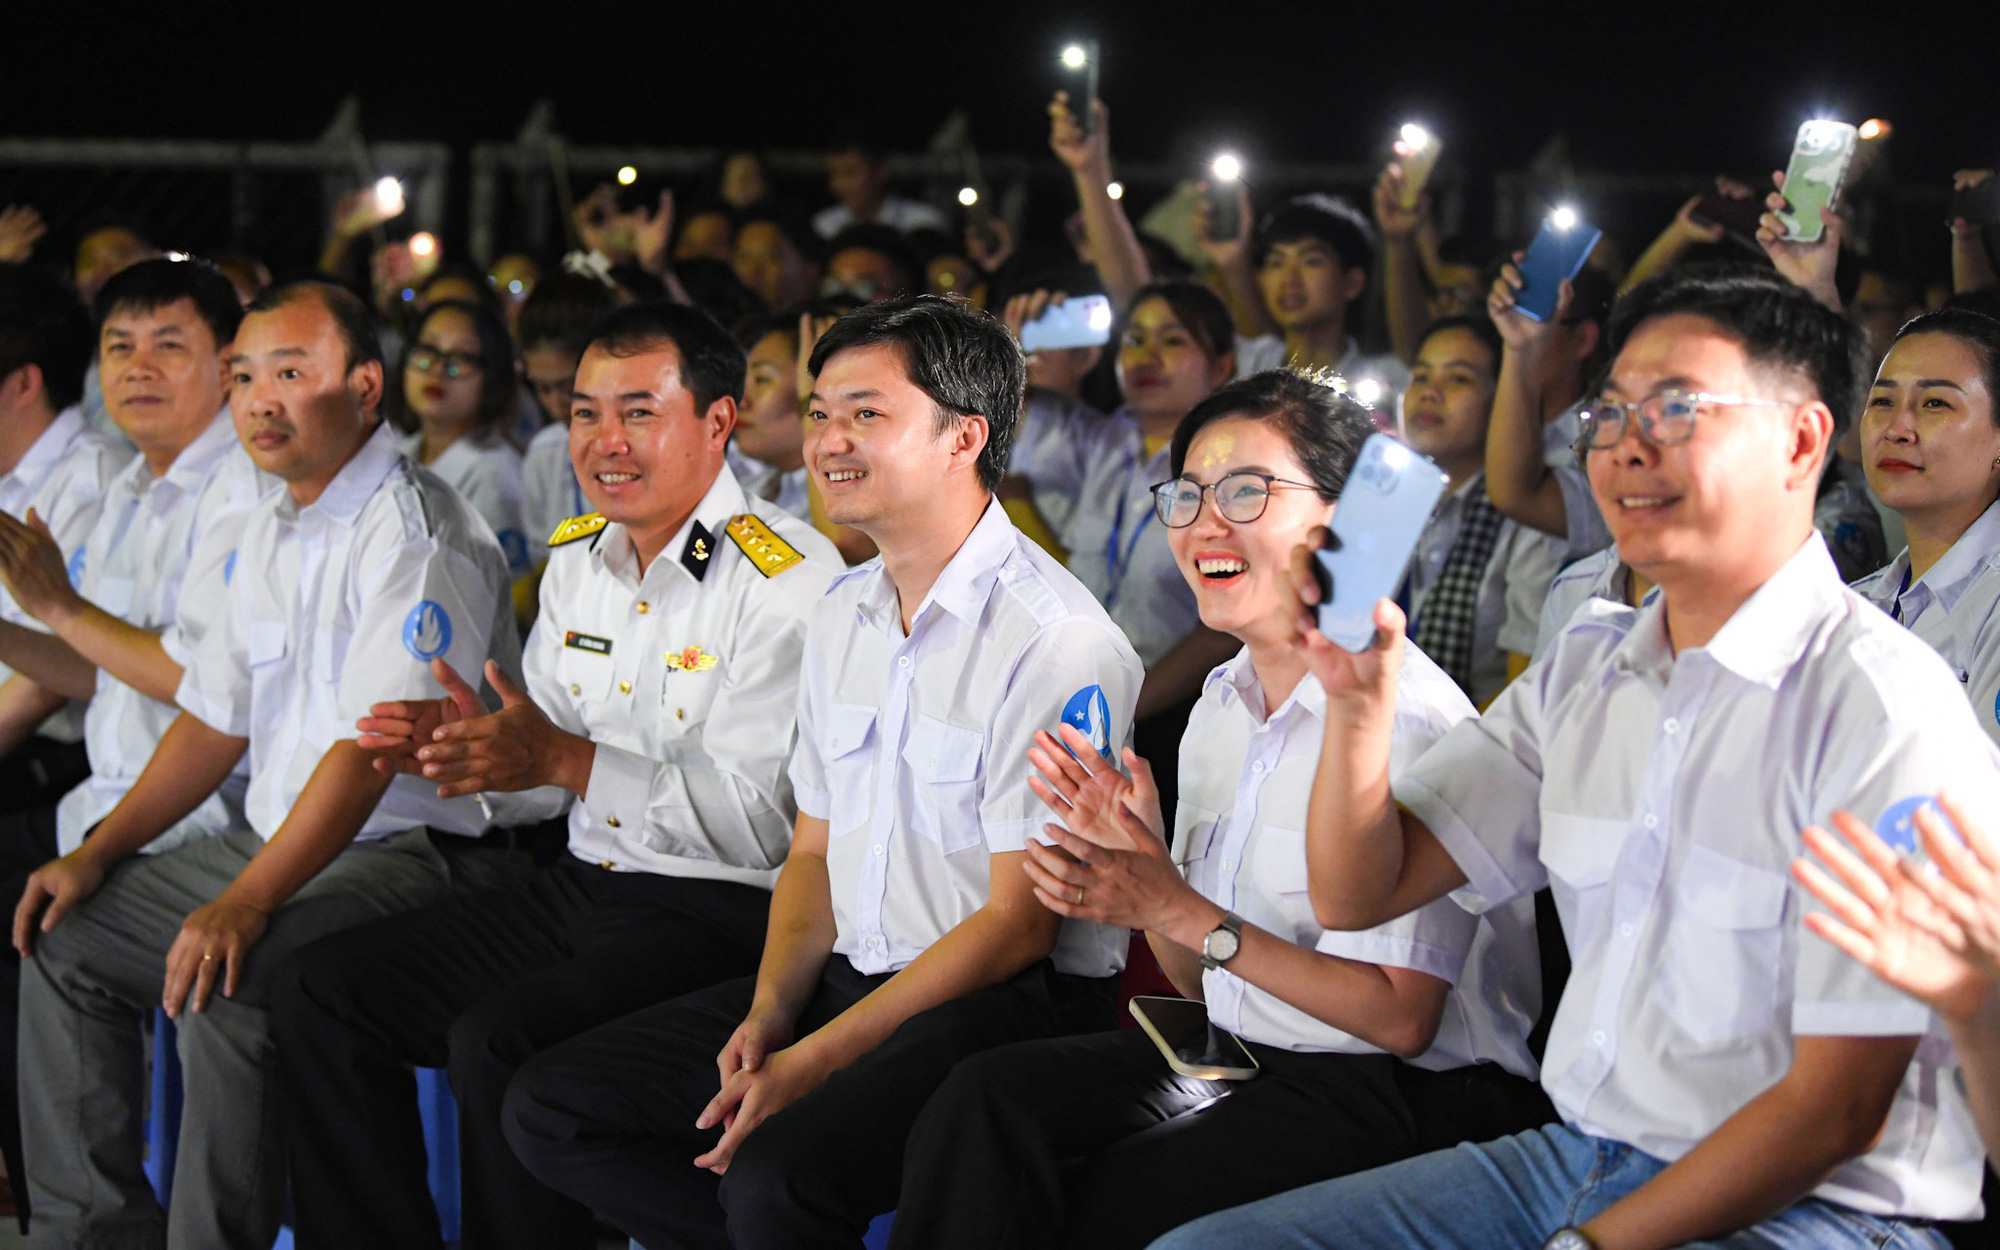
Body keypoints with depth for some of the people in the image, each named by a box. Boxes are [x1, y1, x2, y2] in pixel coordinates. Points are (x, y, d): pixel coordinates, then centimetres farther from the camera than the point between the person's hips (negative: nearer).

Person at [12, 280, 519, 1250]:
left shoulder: (416, 534, -16)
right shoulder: (271, 529, 14)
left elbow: (370, 746, -25)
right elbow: (216, 719, 20)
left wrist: (246, 902, -31)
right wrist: (100, 851, 9)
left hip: (399, 855, -10)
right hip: (269, 843, 10)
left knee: (228, 986, -32)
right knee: (62, 942, 6)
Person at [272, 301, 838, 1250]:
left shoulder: (788, 580, -14)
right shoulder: (577, 561, 12)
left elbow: (764, 819, -21)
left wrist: (570, 762, -25)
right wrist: (471, 746, -6)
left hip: (722, 912, -8)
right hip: (586, 884, 8)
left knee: (497, 1041, -30)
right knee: (320, 992, -2)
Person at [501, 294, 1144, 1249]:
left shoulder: (1056, 641, -15)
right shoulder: (841, 615, 13)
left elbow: (1020, 920, -16)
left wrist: (812, 1062, -19)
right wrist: (767, 1017, -2)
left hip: (1008, 1001, -8)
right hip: (847, 979, 8)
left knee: (776, 1170, -33)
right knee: (550, 1108, -2)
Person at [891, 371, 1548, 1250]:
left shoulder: (1411, 720, -16)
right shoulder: (1222, 701, 10)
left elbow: (1401, 1019, -18)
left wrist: (1180, 912, -18)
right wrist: (1139, 857, -5)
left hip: (1406, 1094, -7)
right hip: (1239, 1055, 7)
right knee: (988, 1098, -17)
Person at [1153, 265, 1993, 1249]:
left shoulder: (1882, 708, -14)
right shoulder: (1581, 676, 10)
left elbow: (1838, 1111, -16)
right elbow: (1357, 894, 9)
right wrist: (1361, 696, -8)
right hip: (1577, 1158, 8)